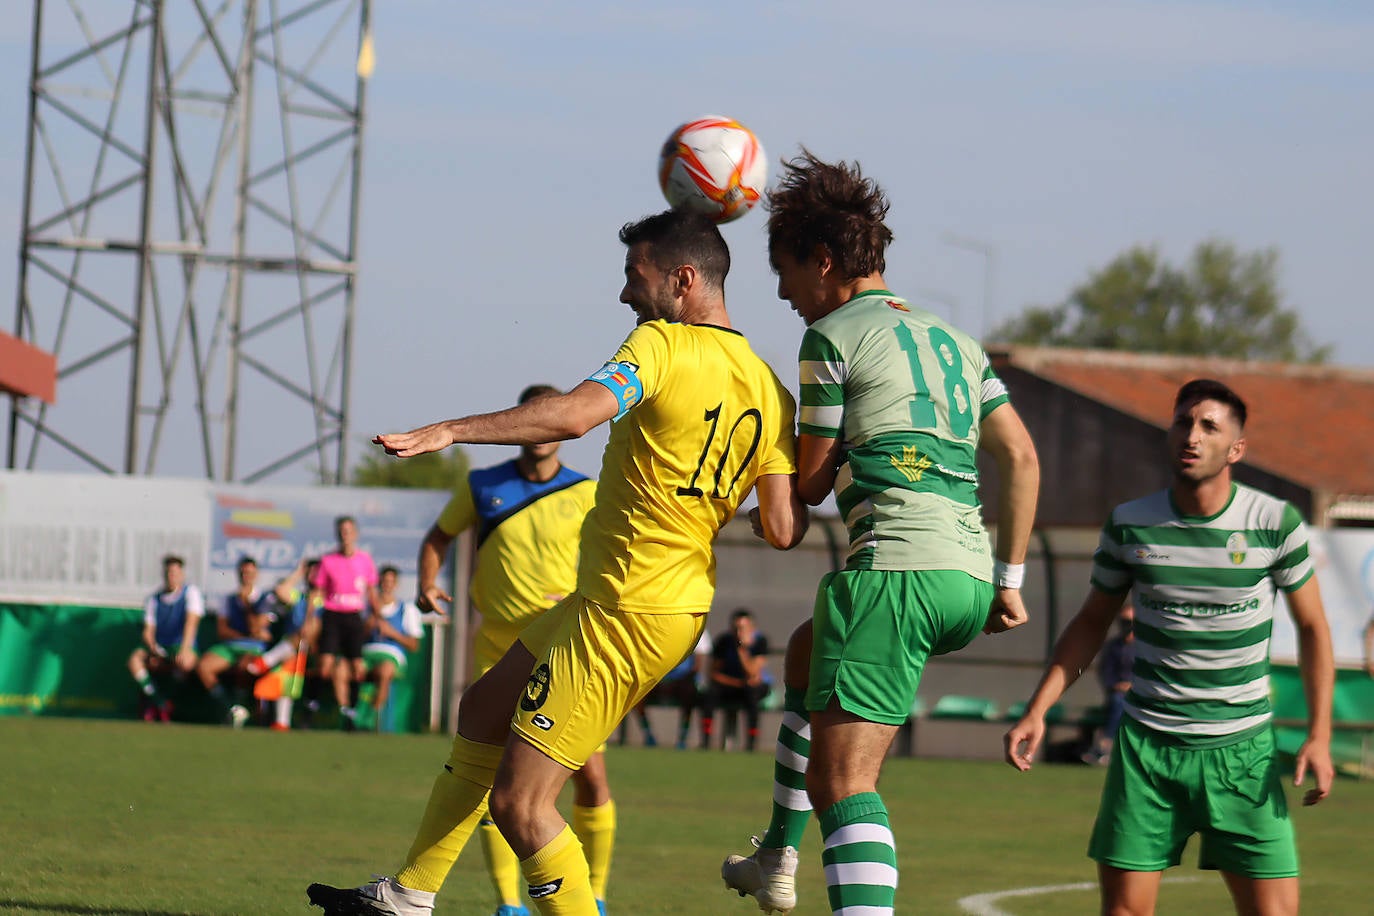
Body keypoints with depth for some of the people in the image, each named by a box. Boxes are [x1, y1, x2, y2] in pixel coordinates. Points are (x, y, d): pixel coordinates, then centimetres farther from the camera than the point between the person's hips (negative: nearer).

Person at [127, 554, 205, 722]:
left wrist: (184, 650, -31)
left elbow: (191, 622, -16)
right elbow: (148, 631, 7)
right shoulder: (154, 598, 11)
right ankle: (161, 704, -28)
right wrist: (154, 648, -16)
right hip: (159, 649, 3)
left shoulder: (190, 593, -1)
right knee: (135, 658, -27)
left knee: (186, 661, -38)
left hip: (180, 647, -3)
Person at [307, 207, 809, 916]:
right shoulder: (768, 391, 5)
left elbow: (575, 413, -33)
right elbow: (784, 531, -1)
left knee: (518, 804, -7)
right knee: (484, 708, 25)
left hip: (624, 612, -10)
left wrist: (451, 430, -31)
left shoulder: (662, 345, -15)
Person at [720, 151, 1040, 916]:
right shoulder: (954, 340, 21)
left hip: (896, 567, -9)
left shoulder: (832, 338, -1)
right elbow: (1021, 458, 16)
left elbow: (810, 484, 3)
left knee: (841, 780, -13)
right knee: (808, 648, 34)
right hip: (971, 581, 9)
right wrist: (1011, 579, 17)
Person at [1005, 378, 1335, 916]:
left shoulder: (1276, 524, -6)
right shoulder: (1129, 525, -2)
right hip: (1146, 745, 1)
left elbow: (1312, 627, 5)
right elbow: (1092, 622, 12)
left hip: (1242, 750, -1)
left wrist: (1319, 735, -2)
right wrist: (1036, 711, 3)